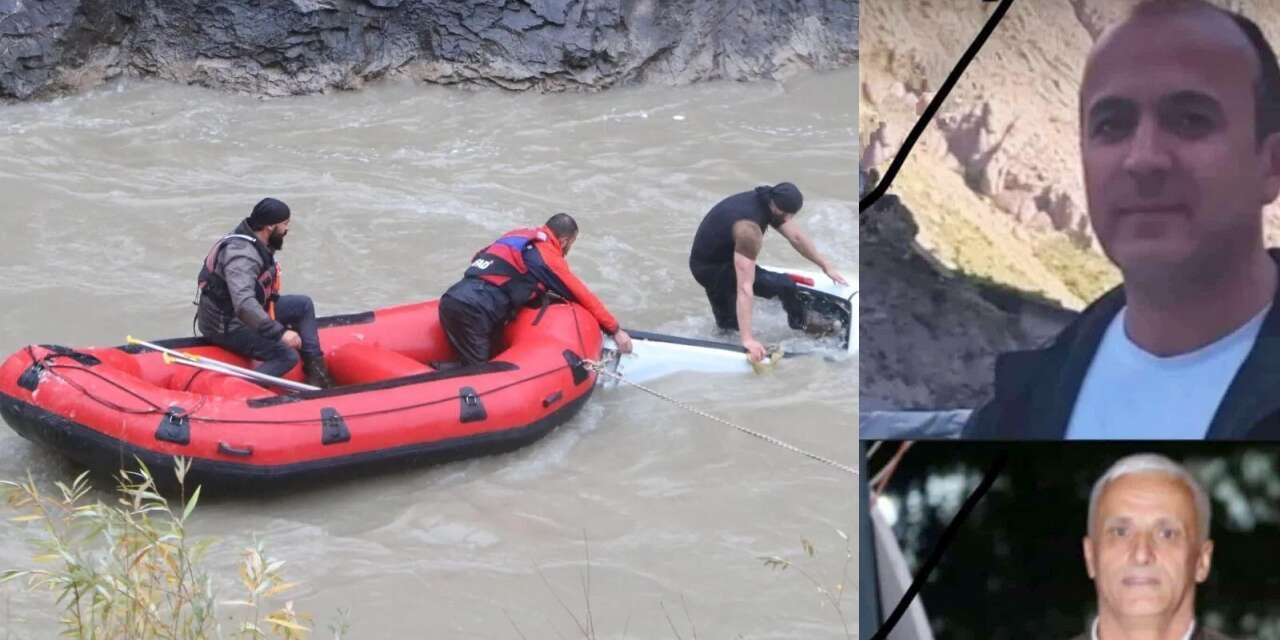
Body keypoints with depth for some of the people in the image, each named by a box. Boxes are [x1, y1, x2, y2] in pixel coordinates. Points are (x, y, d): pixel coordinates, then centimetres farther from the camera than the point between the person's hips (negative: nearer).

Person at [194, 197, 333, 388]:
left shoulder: (257, 244, 5)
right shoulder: (242, 254, -28)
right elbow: (244, 305, -40)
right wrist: (280, 333, -40)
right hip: (226, 327, -10)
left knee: (304, 305, 12)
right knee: (287, 357, -22)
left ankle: (314, 370, 10)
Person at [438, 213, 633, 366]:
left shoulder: (518, 234, 22)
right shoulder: (549, 257, 3)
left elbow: (478, 257, 27)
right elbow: (583, 296, 11)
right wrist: (615, 330, 19)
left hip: (452, 298, 8)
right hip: (473, 311, -8)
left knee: (488, 362, 12)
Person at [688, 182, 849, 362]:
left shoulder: (770, 203, -10)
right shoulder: (749, 228, -36)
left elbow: (796, 237, 7)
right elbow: (745, 287, -40)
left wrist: (826, 266, 13)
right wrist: (747, 339, -43)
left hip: (722, 255, 9)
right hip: (710, 268, -9)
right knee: (784, 285, -13)